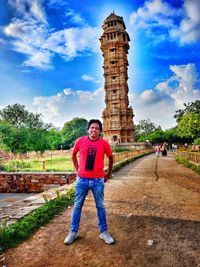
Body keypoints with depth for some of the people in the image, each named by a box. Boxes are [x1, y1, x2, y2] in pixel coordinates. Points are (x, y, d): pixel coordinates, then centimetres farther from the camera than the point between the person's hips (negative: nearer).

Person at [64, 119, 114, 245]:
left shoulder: (104, 143, -6)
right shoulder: (80, 141, -5)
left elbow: (111, 158, 9)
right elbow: (74, 155, 13)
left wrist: (108, 174, 11)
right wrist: (77, 169, 10)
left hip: (98, 180, 0)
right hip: (82, 179, 1)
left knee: (100, 206, 13)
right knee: (77, 206, 12)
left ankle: (104, 232, 30)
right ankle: (73, 232, 31)